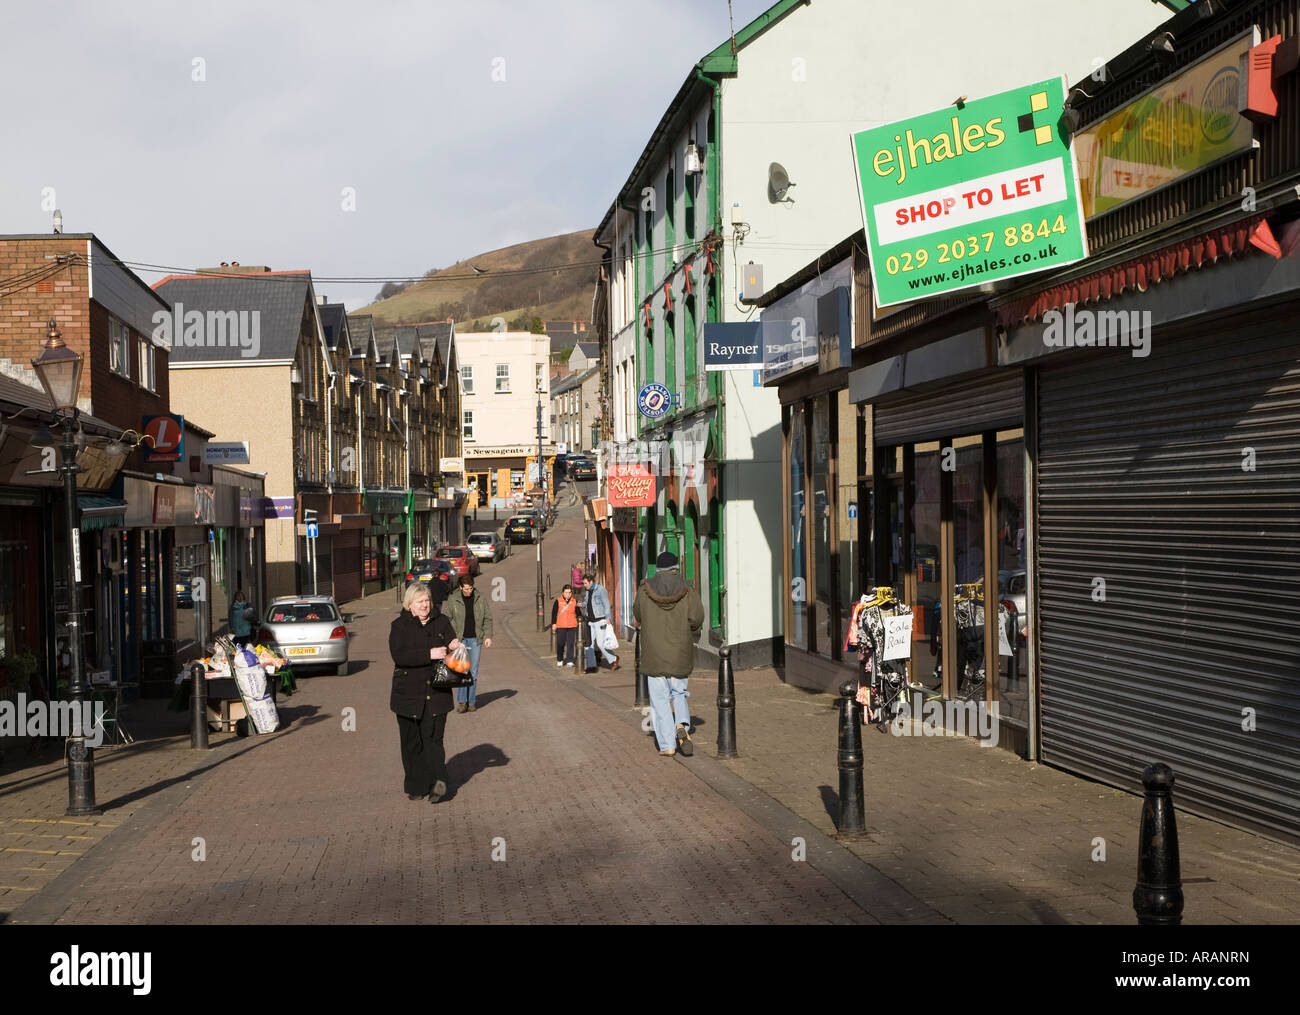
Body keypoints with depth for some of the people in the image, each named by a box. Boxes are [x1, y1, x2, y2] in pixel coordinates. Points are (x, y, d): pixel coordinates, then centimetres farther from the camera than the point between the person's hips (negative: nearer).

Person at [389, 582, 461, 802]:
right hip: (408, 692, -1)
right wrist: (430, 654, -23)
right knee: (412, 742, 5)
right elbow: (398, 655, -14)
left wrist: (455, 646, -13)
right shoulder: (399, 626, 0)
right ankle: (416, 787, 14)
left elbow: (453, 645, 12)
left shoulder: (441, 622, 9)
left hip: (437, 693, 1)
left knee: (433, 738, -9)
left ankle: (437, 782, -15)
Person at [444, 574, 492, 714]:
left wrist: (488, 636, 1)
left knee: (473, 672, 3)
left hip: (475, 639, 2)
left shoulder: (480, 600, 4)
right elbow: (447, 619, 1)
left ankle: (471, 702, 10)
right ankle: (461, 702, -3)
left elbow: (487, 619, 11)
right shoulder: (452, 600, -2)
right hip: (460, 639, -2)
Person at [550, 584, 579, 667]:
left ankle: (569, 661, 2)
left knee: (570, 644, -3)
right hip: (560, 626, -2)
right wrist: (553, 623, -4)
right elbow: (554, 613, 2)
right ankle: (559, 660, 20)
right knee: (560, 643, 1)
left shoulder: (574, 601, 7)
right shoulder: (558, 601, 1)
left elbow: (578, 612, 17)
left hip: (572, 626, 2)